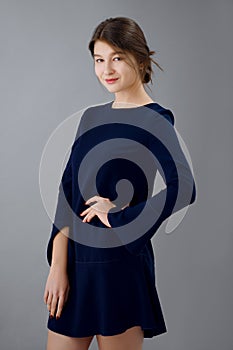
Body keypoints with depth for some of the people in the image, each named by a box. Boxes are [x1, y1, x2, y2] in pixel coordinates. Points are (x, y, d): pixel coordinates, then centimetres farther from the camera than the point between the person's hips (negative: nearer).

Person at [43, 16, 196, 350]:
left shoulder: (154, 120, -7)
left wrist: (120, 212, -13)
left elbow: (184, 188, -24)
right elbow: (67, 191, 5)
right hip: (76, 261, 6)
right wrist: (58, 265, -3)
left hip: (119, 261, -6)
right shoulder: (92, 118, 11)